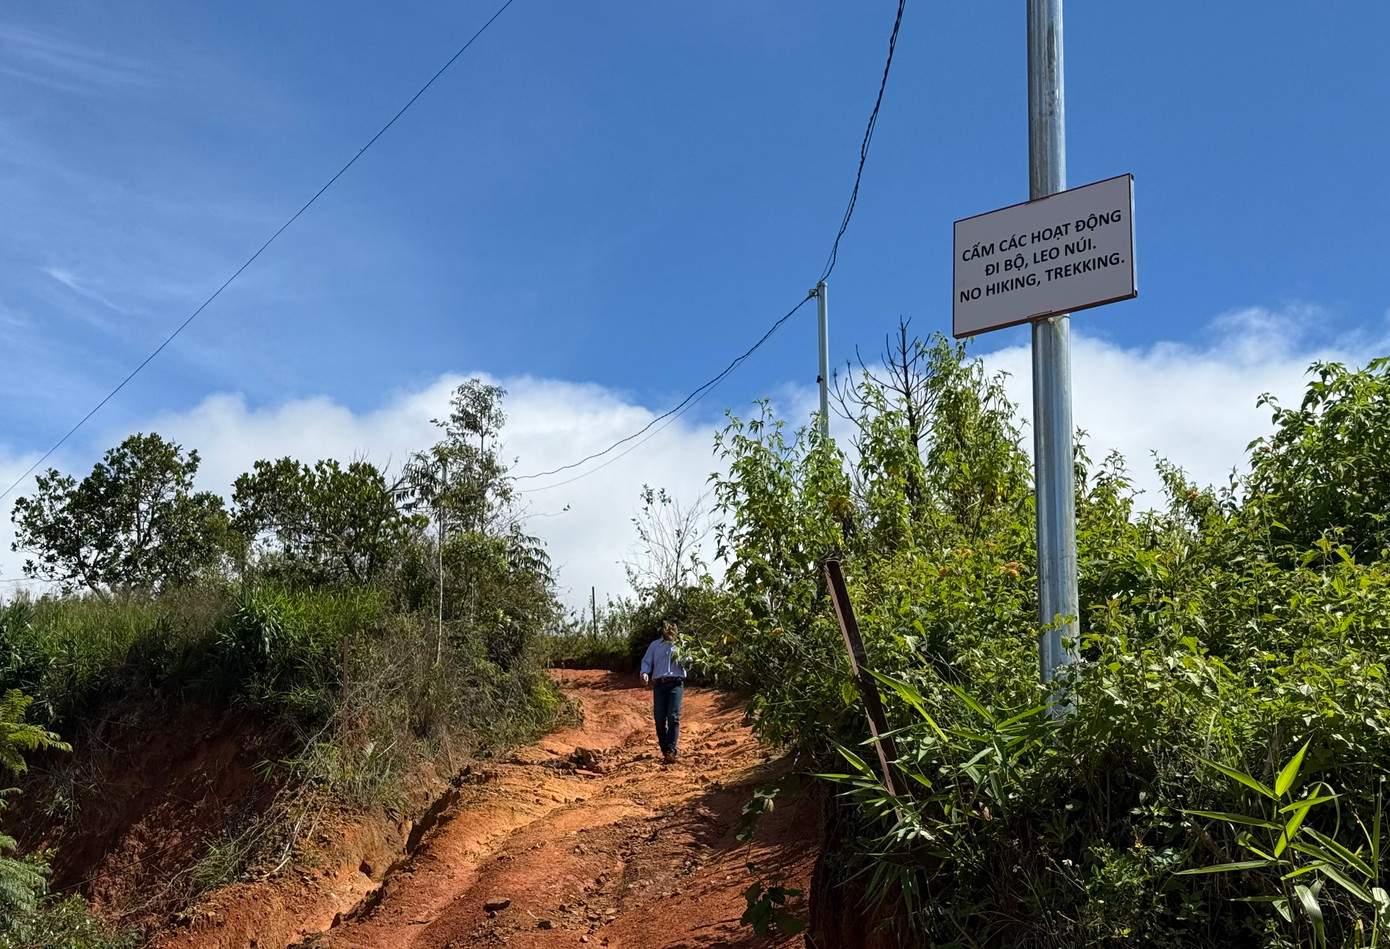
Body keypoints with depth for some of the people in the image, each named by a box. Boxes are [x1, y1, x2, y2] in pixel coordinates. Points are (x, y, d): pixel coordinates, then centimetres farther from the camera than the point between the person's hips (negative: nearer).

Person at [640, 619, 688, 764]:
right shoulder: (655, 645, 21)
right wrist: (644, 673, -8)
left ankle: (671, 751, -24)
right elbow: (646, 661, 13)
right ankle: (664, 750, 5)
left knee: (673, 717, -17)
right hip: (659, 684, 2)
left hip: (676, 683, -2)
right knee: (659, 719, -5)